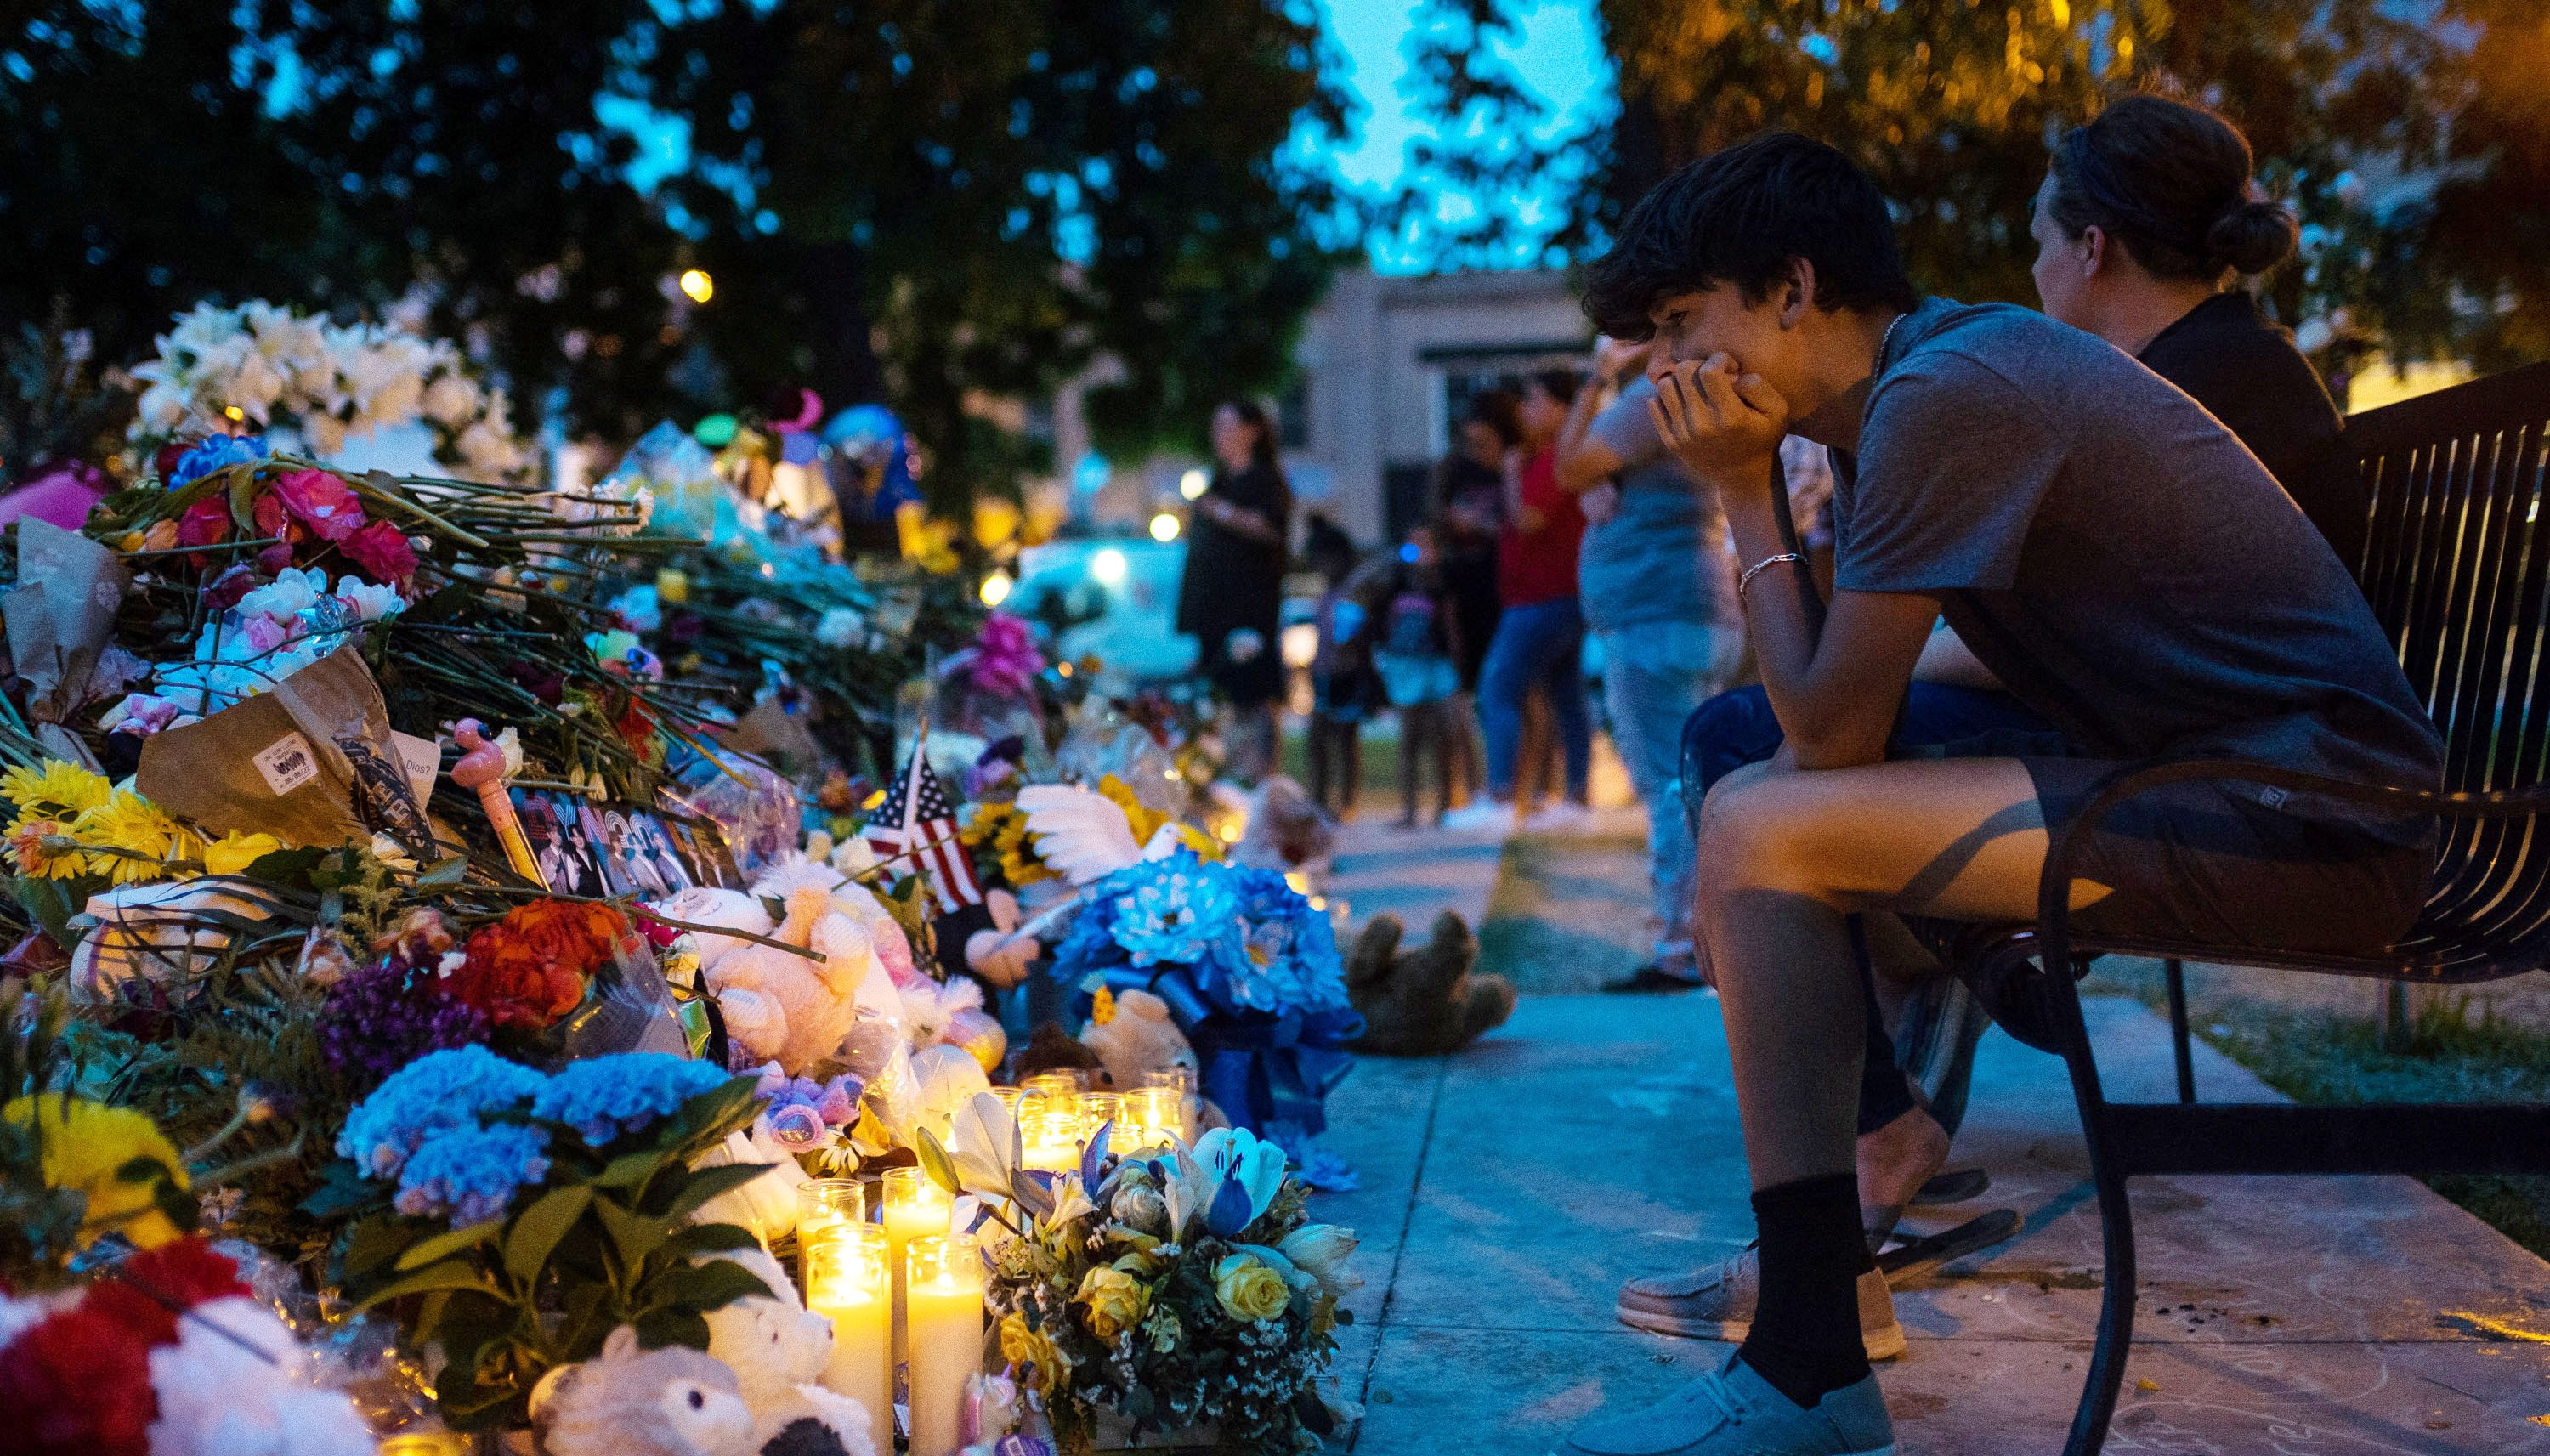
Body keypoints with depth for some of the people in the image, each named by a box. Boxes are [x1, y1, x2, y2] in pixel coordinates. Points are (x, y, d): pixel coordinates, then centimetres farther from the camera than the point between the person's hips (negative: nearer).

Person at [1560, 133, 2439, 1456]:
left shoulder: (1946, 392, -18)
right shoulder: (1941, 372, 14)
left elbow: (1832, 733, -17)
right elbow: (1834, 718, 16)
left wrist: (1745, 497, -8)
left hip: (2307, 818, -11)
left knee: (1763, 836, -20)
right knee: (1760, 803, 15)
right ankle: (1812, 1253, 19)